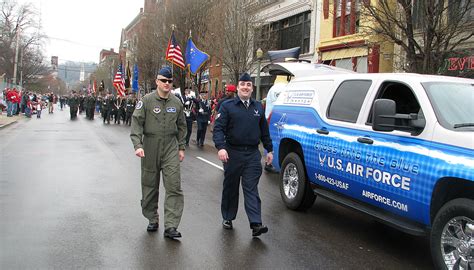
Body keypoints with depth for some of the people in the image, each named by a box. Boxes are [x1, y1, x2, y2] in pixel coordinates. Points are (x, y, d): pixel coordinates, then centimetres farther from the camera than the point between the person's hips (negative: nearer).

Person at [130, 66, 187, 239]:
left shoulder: (177, 102, 7)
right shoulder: (146, 100, -3)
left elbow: (181, 126, 15)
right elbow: (136, 123, -7)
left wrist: (181, 147, 11)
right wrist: (138, 145, -19)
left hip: (171, 148, 2)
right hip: (150, 147, -1)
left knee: (174, 186, -8)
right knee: (149, 185, 10)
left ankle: (171, 226, -5)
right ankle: (152, 219, 28)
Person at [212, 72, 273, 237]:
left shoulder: (258, 107, 13)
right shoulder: (227, 106, 0)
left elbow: (264, 131, 20)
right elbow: (218, 128, -8)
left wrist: (269, 149, 18)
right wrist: (220, 147, -23)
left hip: (253, 154, 2)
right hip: (233, 153, -2)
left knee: (251, 189, -3)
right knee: (230, 187, 11)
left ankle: (256, 224, -7)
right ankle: (228, 218, 26)